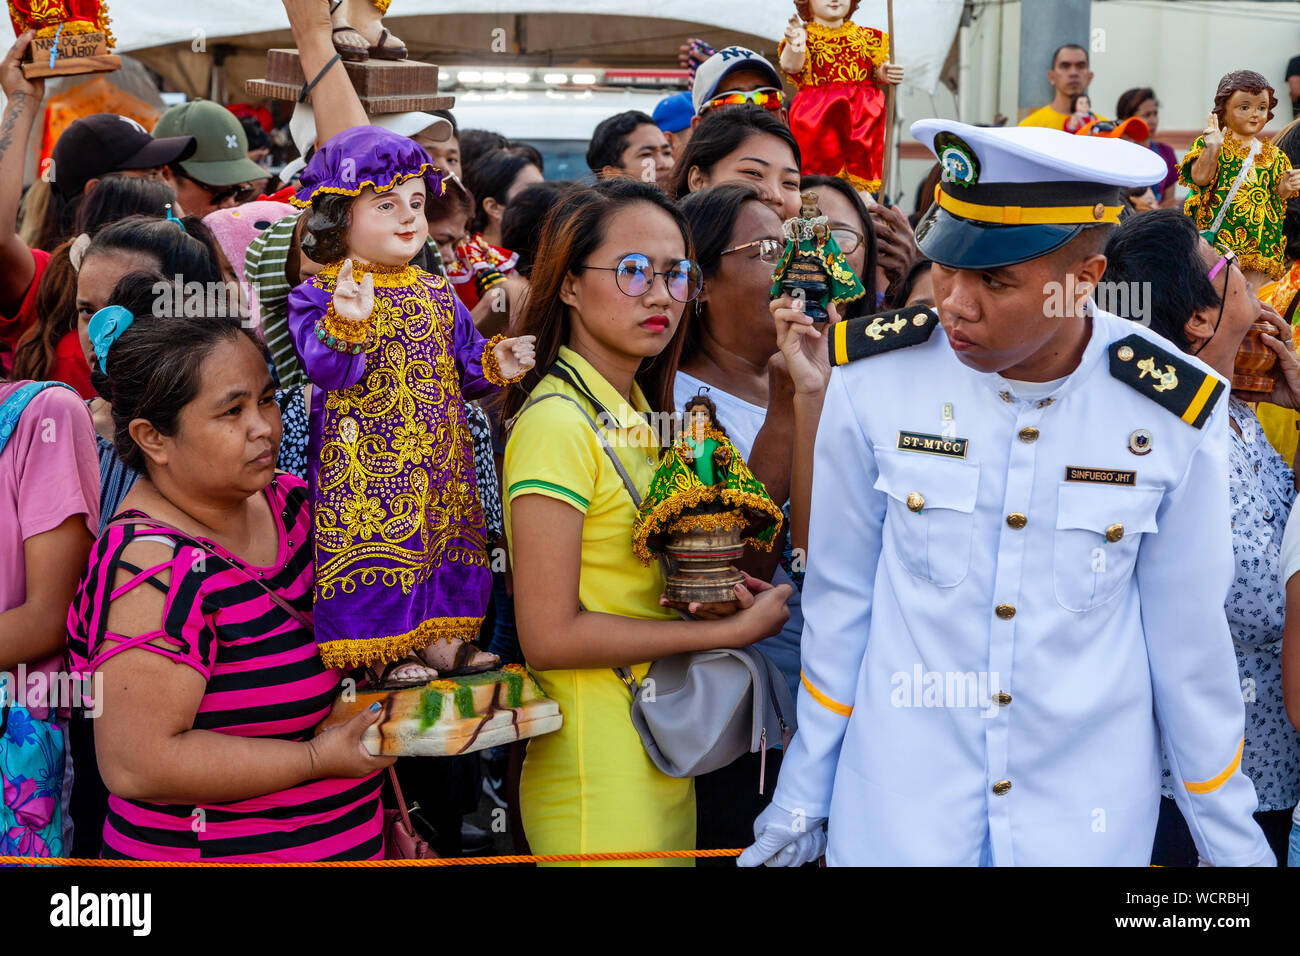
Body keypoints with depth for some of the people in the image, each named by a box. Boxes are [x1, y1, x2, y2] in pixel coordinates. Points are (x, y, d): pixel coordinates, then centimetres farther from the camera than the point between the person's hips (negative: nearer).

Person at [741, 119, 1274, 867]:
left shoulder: (1173, 413, -13)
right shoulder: (874, 379, -13)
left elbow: (1187, 638, -2)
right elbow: (839, 600, -1)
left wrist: (1231, 838, 6)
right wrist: (804, 793, 6)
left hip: (1094, 815, 0)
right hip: (894, 805, 0)